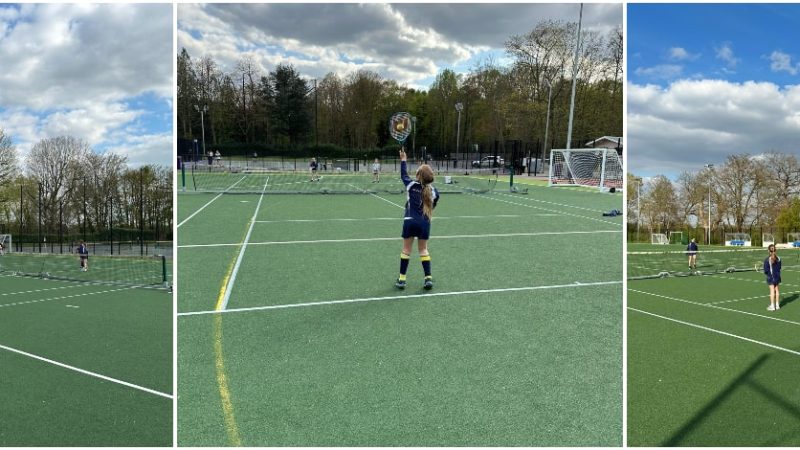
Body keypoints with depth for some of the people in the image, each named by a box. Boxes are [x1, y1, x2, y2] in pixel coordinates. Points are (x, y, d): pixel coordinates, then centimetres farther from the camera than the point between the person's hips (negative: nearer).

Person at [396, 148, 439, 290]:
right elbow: (432, 207, 9)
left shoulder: (411, 185, -3)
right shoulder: (434, 191, 0)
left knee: (406, 249, 9)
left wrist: (403, 160, 28)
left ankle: (402, 279, 12)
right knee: (423, 249, 13)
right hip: (425, 222, 1)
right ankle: (428, 278, 6)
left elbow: (403, 175, 16)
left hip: (410, 221, -1)